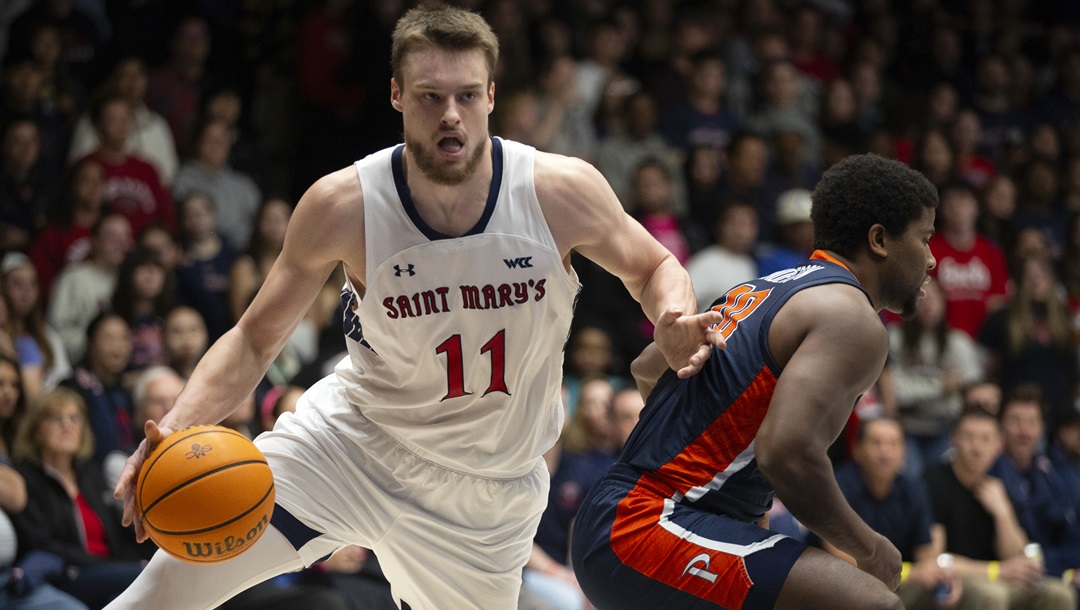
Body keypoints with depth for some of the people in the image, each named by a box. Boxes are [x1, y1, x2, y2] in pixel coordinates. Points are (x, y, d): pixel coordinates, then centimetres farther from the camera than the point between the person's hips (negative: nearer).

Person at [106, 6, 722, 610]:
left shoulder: (564, 190, -18)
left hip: (488, 492, 1)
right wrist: (176, 428, -26)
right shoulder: (343, 206, -18)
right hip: (352, 443, -1)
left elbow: (653, 268, 2)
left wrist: (674, 325, -22)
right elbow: (255, 339, -8)